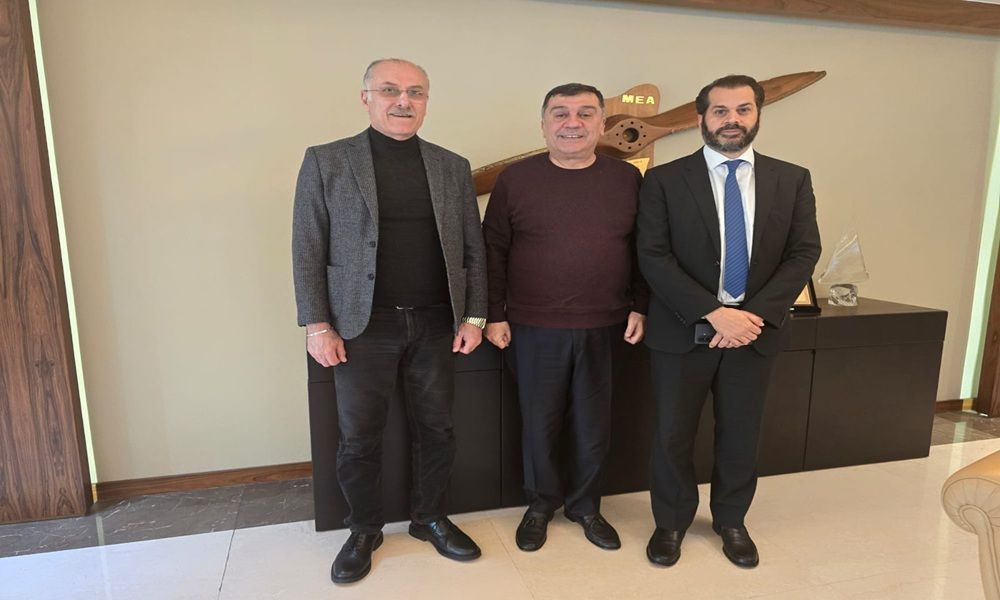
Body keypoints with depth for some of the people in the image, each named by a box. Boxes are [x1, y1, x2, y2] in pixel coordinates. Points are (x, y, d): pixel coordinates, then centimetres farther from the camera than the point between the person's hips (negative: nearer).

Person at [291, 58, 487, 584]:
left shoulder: (453, 167, 7)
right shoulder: (326, 161, -1)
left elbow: (473, 249, 8)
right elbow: (308, 250, -2)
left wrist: (474, 317, 2)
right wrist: (317, 326, -7)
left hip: (436, 326, 3)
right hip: (363, 328, -2)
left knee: (436, 430, 12)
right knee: (359, 438, 10)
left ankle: (429, 518, 35)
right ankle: (363, 531, 32)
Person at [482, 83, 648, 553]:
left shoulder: (627, 179, 4)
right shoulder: (515, 179, -1)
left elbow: (642, 249, 8)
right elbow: (493, 252, 1)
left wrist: (639, 307, 2)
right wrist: (494, 315, -2)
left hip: (605, 329, 2)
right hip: (535, 329, -1)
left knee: (594, 426, 13)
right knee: (539, 424, 12)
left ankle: (585, 506, 35)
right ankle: (541, 503, 35)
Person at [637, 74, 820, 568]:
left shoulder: (792, 180, 5)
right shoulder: (664, 180, -4)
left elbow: (804, 254, 0)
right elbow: (653, 258, -11)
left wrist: (755, 314, -14)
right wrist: (714, 314, -18)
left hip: (755, 330, 3)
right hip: (682, 333, -2)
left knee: (741, 436, 15)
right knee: (672, 436, 9)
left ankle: (731, 521, 38)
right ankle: (671, 522, 32)